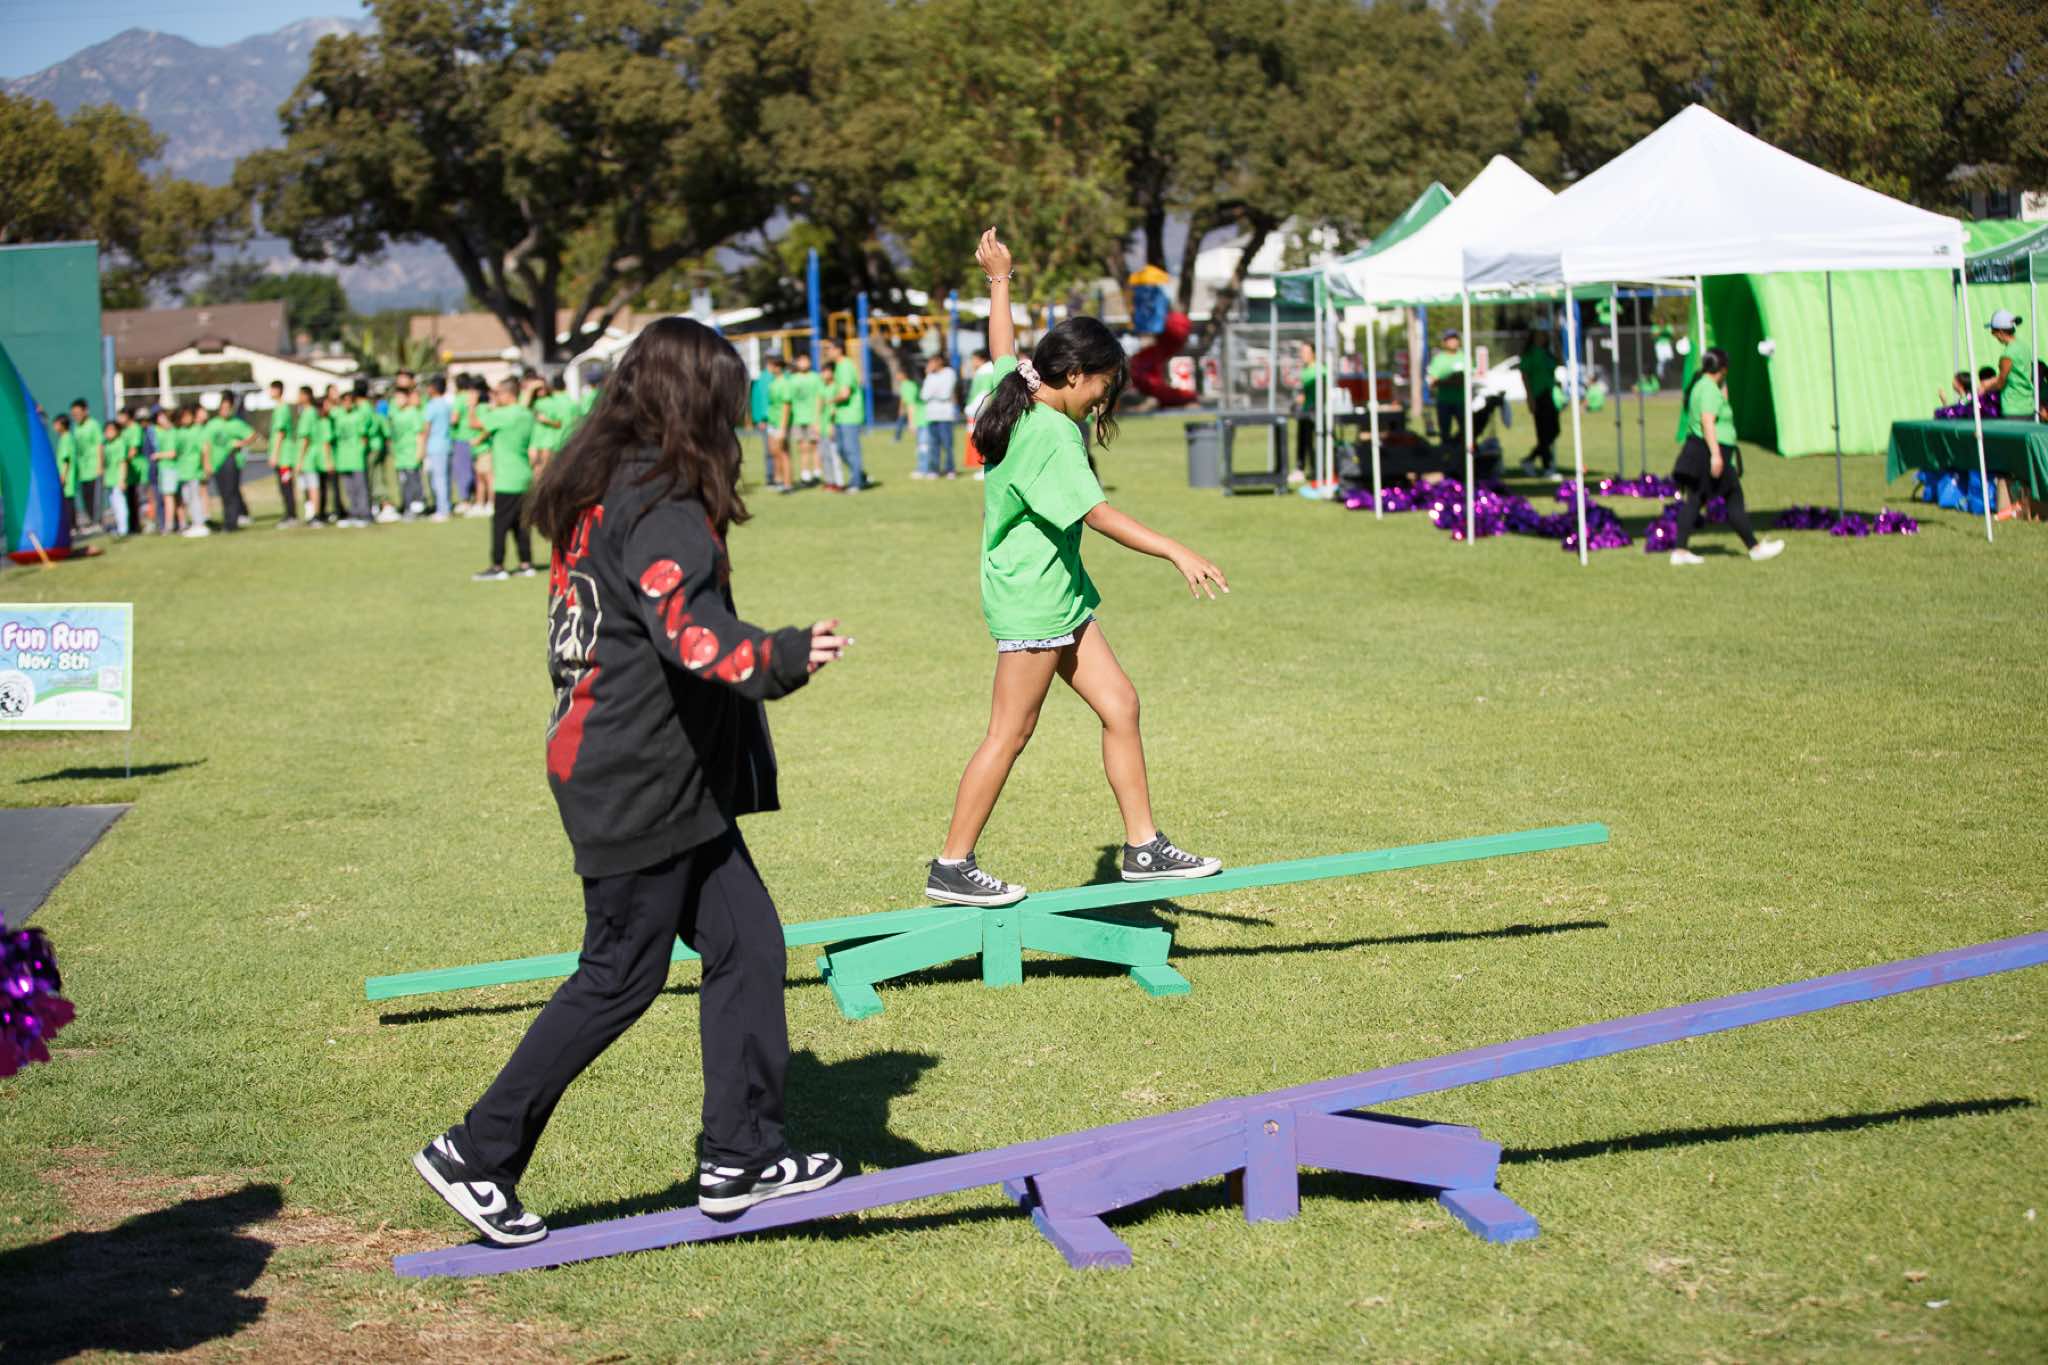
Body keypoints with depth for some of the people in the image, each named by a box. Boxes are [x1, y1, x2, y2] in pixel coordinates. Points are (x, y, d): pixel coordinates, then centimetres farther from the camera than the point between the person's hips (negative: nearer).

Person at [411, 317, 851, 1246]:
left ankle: (740, 1158, 15)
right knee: (620, 977, 0)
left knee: (745, 943, 10)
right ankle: (478, 1155, 10)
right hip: (642, 784, -10)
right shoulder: (658, 504, -18)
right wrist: (783, 657, -48)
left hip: (669, 780, 10)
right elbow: (691, 631, -33)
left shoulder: (606, 490, 13)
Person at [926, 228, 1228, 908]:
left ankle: (1144, 846, 13)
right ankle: (951, 867, 4)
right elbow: (1098, 513, -30)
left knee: (1120, 705, 8)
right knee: (1009, 734, -4)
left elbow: (1004, 349, 27)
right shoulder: (1052, 434, -21)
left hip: (1059, 594, 10)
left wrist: (999, 280, 41)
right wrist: (1176, 551, -36)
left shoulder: (1015, 392, 5)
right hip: (1031, 599, -10)